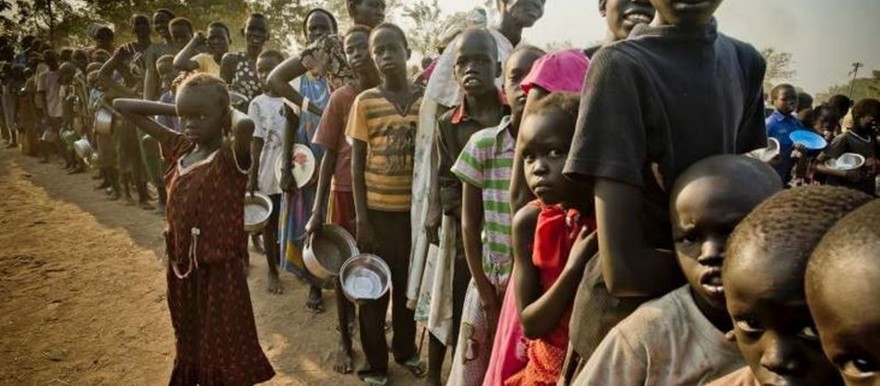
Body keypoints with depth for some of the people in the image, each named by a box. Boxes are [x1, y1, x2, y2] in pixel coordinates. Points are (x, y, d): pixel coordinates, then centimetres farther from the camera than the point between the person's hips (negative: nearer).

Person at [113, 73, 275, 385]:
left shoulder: (231, 155, -17)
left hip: (219, 271, -7)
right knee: (190, 349, 25)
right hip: (181, 268, 7)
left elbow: (245, 125, -43)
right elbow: (122, 106, 10)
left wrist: (230, 113, -20)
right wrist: (176, 110, 0)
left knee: (224, 356, 6)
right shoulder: (181, 147, 2)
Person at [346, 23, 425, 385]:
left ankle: (406, 349, 36)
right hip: (377, 211, -2)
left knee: (409, 285, 16)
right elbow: (357, 164, -3)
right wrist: (361, 218, -7)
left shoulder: (426, 100, 0)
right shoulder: (365, 101, -5)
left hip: (414, 209, 2)